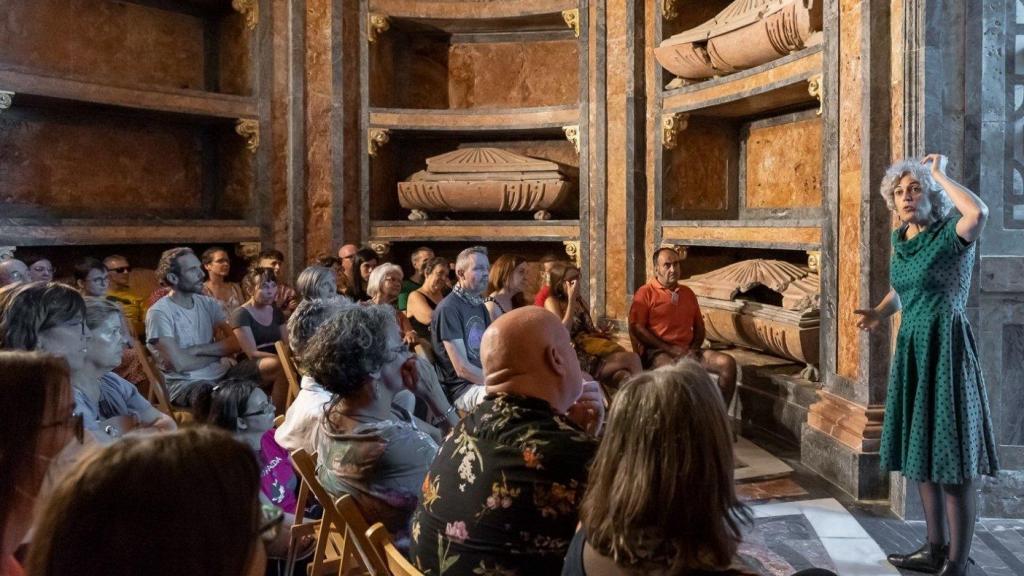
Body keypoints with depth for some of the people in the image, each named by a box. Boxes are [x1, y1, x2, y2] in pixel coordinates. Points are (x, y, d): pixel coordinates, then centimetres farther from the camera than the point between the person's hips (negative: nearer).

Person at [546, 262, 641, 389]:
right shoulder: (552, 302, 0)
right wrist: (571, 300, -14)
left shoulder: (580, 301, 21)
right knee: (632, 359, -26)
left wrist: (600, 332, 5)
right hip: (577, 355, -7)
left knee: (623, 377, -26)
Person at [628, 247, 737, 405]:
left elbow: (699, 326, 23)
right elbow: (636, 329, -8)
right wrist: (669, 348, -14)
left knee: (728, 363, -17)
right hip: (658, 351, -6)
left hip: (688, 350, 6)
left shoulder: (688, 293, 21)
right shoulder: (646, 293, 2)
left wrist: (694, 348, 0)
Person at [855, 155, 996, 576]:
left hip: (945, 348, -8)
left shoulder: (950, 236, -11)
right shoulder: (901, 241, 10)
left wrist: (940, 174, -20)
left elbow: (979, 212, -35)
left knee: (953, 454, -4)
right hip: (911, 348, 8)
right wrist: (878, 314, 6)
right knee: (923, 449, 15)